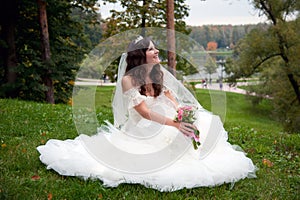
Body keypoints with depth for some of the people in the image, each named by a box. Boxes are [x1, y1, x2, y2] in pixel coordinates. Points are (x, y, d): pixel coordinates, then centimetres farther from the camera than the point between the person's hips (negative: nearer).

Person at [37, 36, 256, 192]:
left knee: (205, 122, -9)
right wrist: (174, 124, -36)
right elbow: (145, 113, -25)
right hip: (141, 129, -6)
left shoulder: (160, 72, -1)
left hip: (166, 121, 6)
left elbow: (172, 98, -1)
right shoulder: (128, 80, -20)